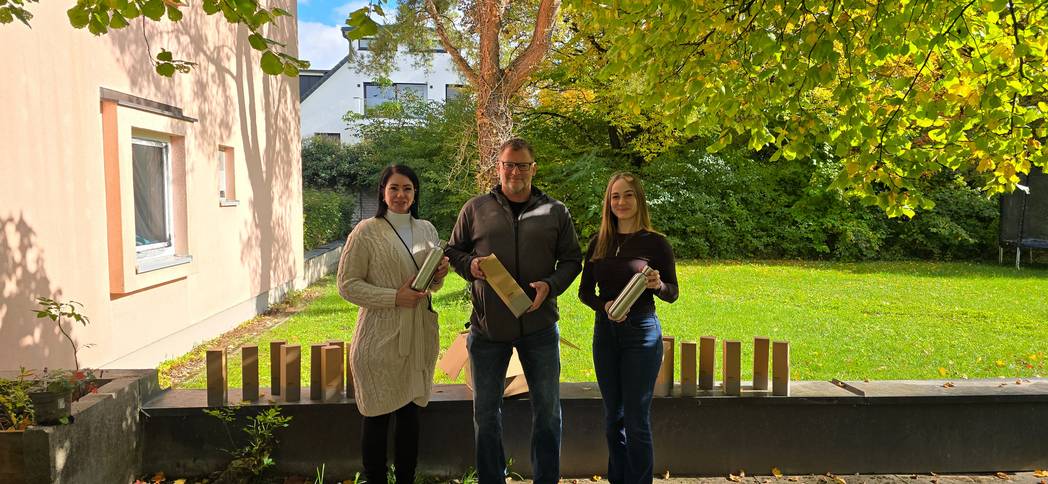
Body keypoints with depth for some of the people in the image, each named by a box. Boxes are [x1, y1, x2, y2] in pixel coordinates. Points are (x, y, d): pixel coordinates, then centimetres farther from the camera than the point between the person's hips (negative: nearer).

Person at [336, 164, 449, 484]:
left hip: (418, 336, 5)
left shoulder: (427, 229, 9)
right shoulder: (366, 231, -8)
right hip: (380, 338, -5)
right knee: (378, 417, 5)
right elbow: (347, 285, -10)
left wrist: (439, 275, -4)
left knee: (410, 412, 13)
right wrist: (395, 297, -19)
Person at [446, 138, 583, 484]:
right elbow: (453, 251, 10)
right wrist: (470, 266, -12)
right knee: (486, 412, 11)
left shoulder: (555, 212, 5)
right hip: (487, 327, 0)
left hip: (539, 327, 0)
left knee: (548, 410, 10)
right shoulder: (475, 209, 4)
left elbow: (571, 260, 6)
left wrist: (550, 285, -12)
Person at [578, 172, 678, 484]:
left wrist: (658, 285, -23)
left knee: (636, 420, -1)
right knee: (613, 417, 14)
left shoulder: (655, 242, -6)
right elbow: (585, 292, 7)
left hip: (641, 333, -4)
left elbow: (672, 295, -1)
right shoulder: (599, 243, 5)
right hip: (605, 332, 4)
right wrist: (604, 305, -13)